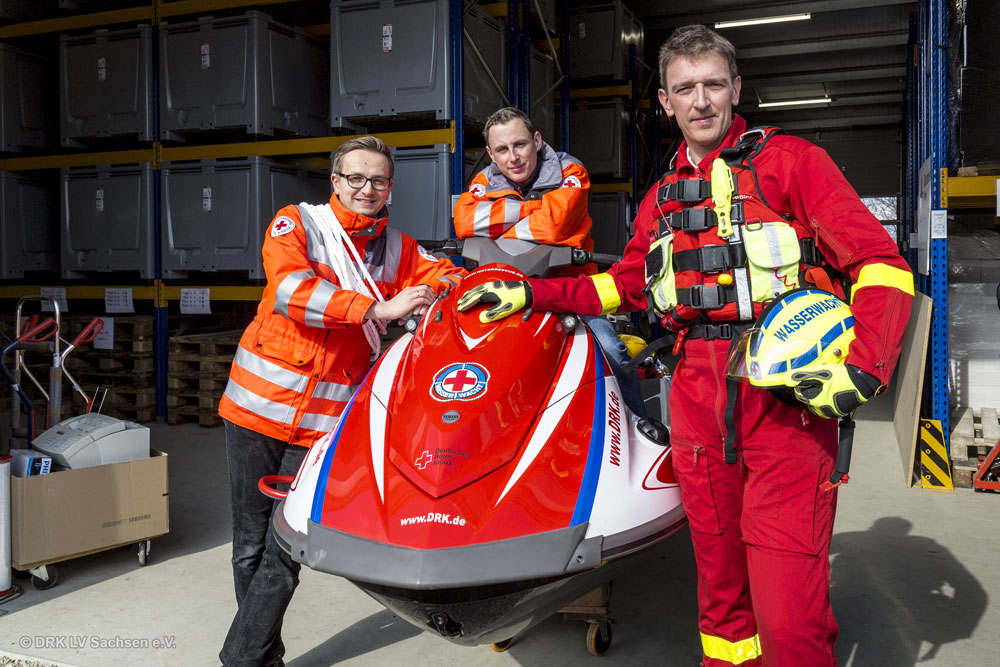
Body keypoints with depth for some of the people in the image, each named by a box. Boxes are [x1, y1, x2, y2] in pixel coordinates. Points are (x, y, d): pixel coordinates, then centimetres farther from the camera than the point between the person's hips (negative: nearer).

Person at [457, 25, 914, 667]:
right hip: (697, 395, 5)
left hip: (787, 395, -4)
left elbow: (882, 265, -2)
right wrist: (530, 292, 22)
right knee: (719, 582, 9)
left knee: (787, 610, -12)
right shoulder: (662, 197, 19)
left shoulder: (792, 161, 3)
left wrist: (862, 371, -16)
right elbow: (623, 284, 30)